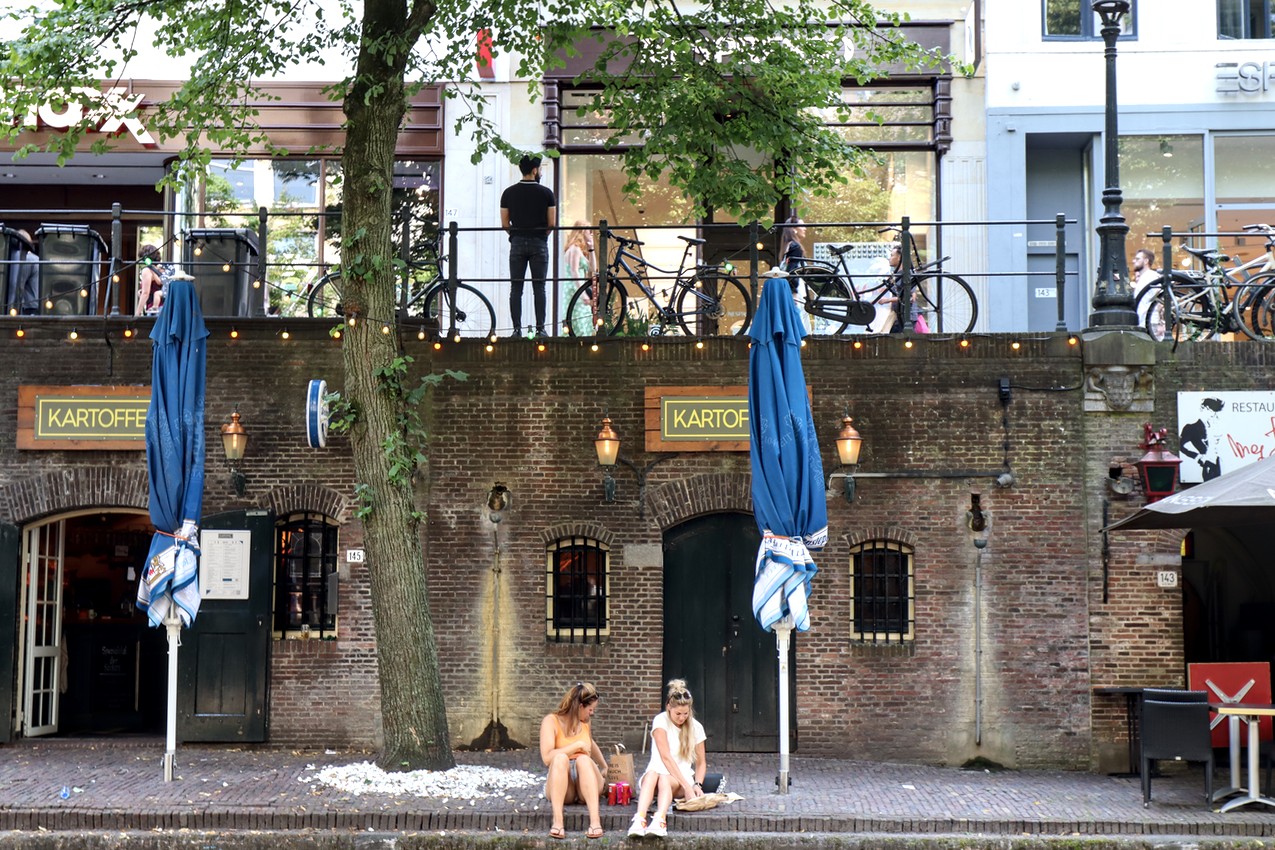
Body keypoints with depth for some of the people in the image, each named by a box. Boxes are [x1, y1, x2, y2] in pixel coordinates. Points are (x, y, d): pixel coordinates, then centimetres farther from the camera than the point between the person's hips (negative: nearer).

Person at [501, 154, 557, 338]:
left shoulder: (509, 193, 3)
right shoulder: (546, 193, -2)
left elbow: (505, 223, 3)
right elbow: (552, 223, -2)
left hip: (517, 244, 1)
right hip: (539, 244, -1)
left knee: (515, 288, 3)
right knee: (539, 288, 2)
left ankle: (517, 328, -1)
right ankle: (540, 328, -1)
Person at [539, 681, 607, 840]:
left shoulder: (585, 722, 11)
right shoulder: (551, 721, -5)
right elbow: (547, 758, -19)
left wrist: (604, 766, 45)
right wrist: (577, 745, -16)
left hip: (587, 785, 3)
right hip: (560, 785, -3)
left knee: (583, 759, -30)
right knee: (561, 757, -34)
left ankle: (595, 820, -49)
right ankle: (557, 821, -49)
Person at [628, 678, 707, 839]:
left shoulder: (695, 727, 4)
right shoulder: (661, 721, -6)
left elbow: (701, 763, 10)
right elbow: (666, 757, -17)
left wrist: (697, 785, -11)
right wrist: (687, 786, -25)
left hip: (683, 777, 1)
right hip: (659, 771, -1)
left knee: (665, 778, -35)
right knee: (652, 774, -38)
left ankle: (660, 820, -63)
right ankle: (639, 819, -60)